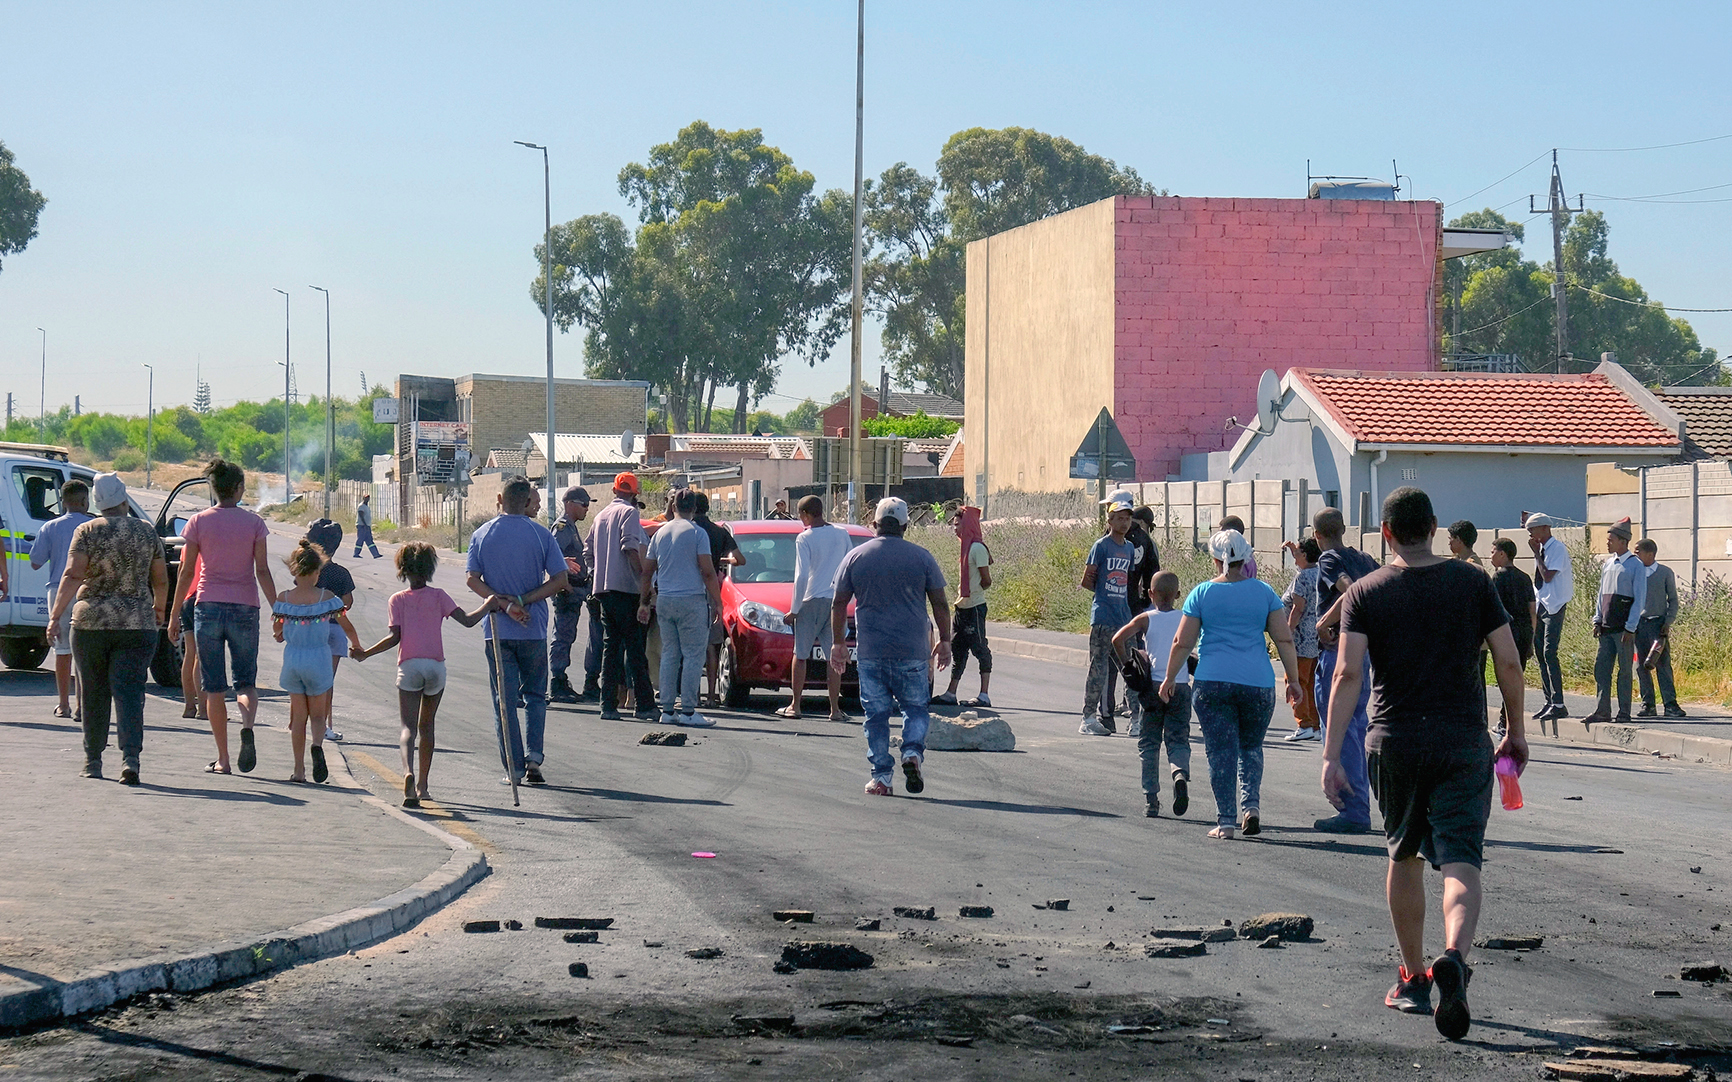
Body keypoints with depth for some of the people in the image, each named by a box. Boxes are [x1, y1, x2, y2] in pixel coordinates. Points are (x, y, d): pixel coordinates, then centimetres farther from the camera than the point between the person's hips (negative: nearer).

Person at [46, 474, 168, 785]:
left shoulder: (87, 531, -2)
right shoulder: (146, 531, 5)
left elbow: (72, 576, -13)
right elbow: (161, 580, 13)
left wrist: (56, 615, -14)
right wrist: (159, 608, 31)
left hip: (91, 621, -1)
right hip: (137, 623, 1)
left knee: (93, 693, 12)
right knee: (129, 692, -4)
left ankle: (93, 761, 21)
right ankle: (130, 757, -21)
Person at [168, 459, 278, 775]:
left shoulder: (199, 522, 1)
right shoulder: (254, 523, 0)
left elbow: (186, 573, 1)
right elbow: (262, 571, -3)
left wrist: (175, 615, 7)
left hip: (208, 607, 0)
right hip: (245, 607, 0)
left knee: (214, 687, 6)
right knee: (246, 682, 9)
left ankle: (222, 758, 5)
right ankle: (247, 725, -23)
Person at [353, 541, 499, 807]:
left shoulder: (397, 600, 3)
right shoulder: (438, 596, 4)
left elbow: (395, 637, -5)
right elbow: (467, 621, -5)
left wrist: (365, 654, 5)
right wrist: (488, 606, 9)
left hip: (409, 667, -1)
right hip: (436, 666, 1)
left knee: (408, 726, -7)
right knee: (426, 725, 16)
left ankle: (408, 770, -35)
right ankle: (422, 785, 20)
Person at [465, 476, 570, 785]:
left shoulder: (482, 534, 1)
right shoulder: (540, 534, -2)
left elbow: (473, 580, -7)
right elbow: (559, 580, -6)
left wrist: (504, 603, -11)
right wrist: (523, 602, -7)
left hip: (497, 630, 0)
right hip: (533, 630, 0)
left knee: (505, 699, 5)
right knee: (535, 695, 13)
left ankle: (514, 768, 3)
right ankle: (534, 756, -2)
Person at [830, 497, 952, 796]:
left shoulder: (855, 557, 4)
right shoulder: (921, 557, 1)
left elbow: (838, 605, 6)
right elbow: (940, 603, 2)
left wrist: (837, 645, 12)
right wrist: (944, 641, 12)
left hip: (870, 651, 1)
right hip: (912, 652, 0)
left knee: (876, 714, 7)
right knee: (915, 708, 12)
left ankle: (881, 777, 2)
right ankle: (912, 752, -13)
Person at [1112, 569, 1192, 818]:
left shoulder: (1145, 618, 0)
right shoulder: (1185, 618, 6)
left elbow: (1118, 639, -12)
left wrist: (1127, 665, -1)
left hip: (1153, 686, -1)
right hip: (1180, 686, 1)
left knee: (1148, 743, 9)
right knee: (1177, 740, 5)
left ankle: (1151, 800, 4)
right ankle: (1180, 772, -28)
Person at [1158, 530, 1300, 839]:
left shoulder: (1202, 593, 2)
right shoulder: (1263, 592, 5)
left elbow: (1182, 643, 3)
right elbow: (1284, 640, 2)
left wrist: (1170, 677, 15)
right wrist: (1293, 680, 9)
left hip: (1212, 682, -1)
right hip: (1258, 683, 1)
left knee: (1221, 752, 3)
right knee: (1251, 747, 17)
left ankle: (1225, 821, 1)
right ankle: (1251, 804, -1)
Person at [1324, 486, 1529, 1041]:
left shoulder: (1365, 592, 0)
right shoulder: (1474, 583, 3)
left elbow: (1348, 673, -10)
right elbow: (1509, 663, 1)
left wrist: (1332, 755, -12)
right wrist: (1516, 733, 14)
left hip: (1394, 744, 1)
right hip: (1464, 744, -1)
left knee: (1403, 856, 19)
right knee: (1460, 860, -5)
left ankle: (1413, 978, 26)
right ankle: (1454, 954, -32)